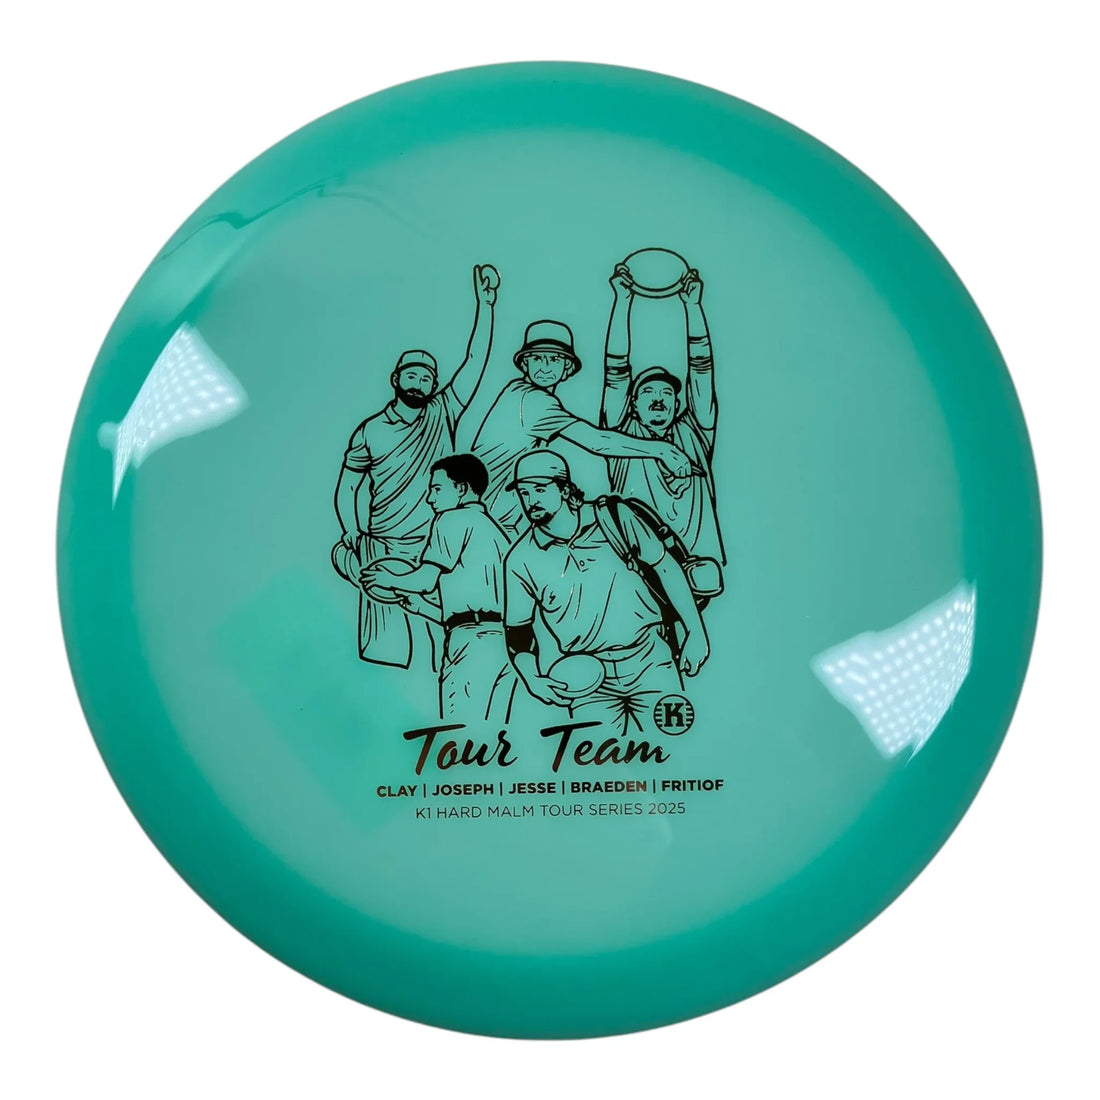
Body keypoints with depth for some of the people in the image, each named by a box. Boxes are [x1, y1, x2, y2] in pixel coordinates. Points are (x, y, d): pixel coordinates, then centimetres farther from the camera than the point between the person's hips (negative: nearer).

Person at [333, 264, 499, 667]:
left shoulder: (442, 414, 5)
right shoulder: (370, 431, 4)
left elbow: (475, 361, -2)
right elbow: (346, 489, 8)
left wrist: (484, 304, -10)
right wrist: (353, 535, -6)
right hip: (384, 552, -1)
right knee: (384, 644, -3)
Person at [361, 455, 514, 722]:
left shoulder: (453, 519, 3)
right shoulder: (494, 530, 26)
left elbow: (426, 580, -4)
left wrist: (389, 579, 14)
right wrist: (426, 607, 29)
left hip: (473, 640, -8)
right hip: (506, 640, 8)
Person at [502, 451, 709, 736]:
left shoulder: (612, 517, -4)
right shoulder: (520, 560, -3)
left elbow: (666, 566, 4)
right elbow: (517, 627, 5)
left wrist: (695, 632, 2)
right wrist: (531, 677, -12)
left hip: (649, 660, 0)